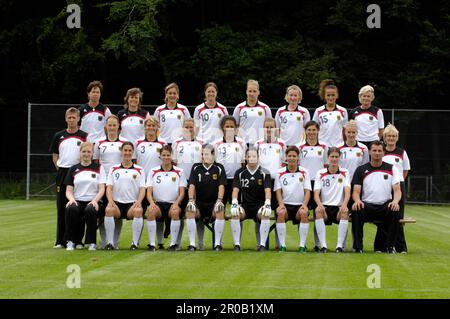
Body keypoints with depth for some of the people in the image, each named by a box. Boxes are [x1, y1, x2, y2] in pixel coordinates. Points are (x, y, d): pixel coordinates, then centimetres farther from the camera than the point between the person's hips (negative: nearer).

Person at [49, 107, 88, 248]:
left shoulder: (84, 136, 4)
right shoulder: (59, 136, 10)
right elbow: (55, 156, 15)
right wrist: (60, 170, 5)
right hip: (62, 173, 2)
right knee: (62, 207, 2)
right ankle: (60, 240, 5)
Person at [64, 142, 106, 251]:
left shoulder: (99, 168, 11)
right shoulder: (73, 169, 15)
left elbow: (102, 189, 1)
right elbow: (68, 190, 9)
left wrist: (94, 201, -17)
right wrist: (71, 199, -14)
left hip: (93, 201, -1)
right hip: (77, 201, 1)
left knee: (90, 210, -37)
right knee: (71, 209, -34)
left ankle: (92, 243, -20)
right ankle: (71, 241, -19)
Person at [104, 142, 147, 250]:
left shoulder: (139, 170, 14)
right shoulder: (113, 169, 16)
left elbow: (142, 189, 6)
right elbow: (109, 187, 7)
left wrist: (138, 201, -14)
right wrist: (110, 200, -12)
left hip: (133, 204, -1)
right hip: (117, 202, 1)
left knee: (138, 211, -35)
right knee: (109, 210, -33)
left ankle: (135, 243, -26)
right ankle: (110, 242, -26)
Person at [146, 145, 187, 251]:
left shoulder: (179, 172, 9)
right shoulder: (153, 172, 11)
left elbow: (182, 192, 4)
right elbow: (149, 191, 4)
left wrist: (176, 203, -16)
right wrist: (152, 202, -17)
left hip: (173, 204, -1)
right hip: (158, 204, 1)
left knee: (175, 212, -37)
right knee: (151, 211, -35)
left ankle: (173, 243, -27)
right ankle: (152, 243, -29)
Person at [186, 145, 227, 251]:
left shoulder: (219, 168, 5)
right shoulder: (196, 168, 8)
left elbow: (221, 186, -4)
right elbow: (192, 185, 0)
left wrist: (219, 200, -21)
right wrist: (191, 200, -17)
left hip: (214, 202, -1)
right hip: (199, 203, 1)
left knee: (220, 212, -33)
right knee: (189, 211, -29)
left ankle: (218, 243, -22)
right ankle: (192, 243, -22)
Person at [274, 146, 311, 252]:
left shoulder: (304, 172, 9)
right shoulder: (280, 173, 9)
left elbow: (307, 191, 4)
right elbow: (278, 191, 4)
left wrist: (304, 205, -14)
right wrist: (281, 204, -15)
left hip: (300, 205, 0)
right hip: (285, 204, 0)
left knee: (304, 214, -33)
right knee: (280, 213, -33)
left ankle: (302, 245, -26)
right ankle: (282, 245, -27)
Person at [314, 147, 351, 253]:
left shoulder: (345, 173, 8)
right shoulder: (320, 173, 8)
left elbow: (347, 191, -5)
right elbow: (316, 193, -2)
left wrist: (344, 205, -27)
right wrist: (319, 205, -26)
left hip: (339, 207, 0)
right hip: (325, 206, 0)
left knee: (345, 212, -34)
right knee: (318, 211, -34)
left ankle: (340, 245, -29)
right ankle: (323, 245, -32)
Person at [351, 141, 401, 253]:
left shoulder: (391, 169, 9)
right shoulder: (361, 170, 7)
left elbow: (397, 189, 1)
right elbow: (356, 191, 1)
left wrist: (395, 201, -22)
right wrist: (357, 200, -24)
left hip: (385, 206, 1)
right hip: (367, 205, -1)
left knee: (395, 211, -33)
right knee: (356, 210, -34)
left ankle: (390, 246, -16)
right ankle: (357, 246, -21)